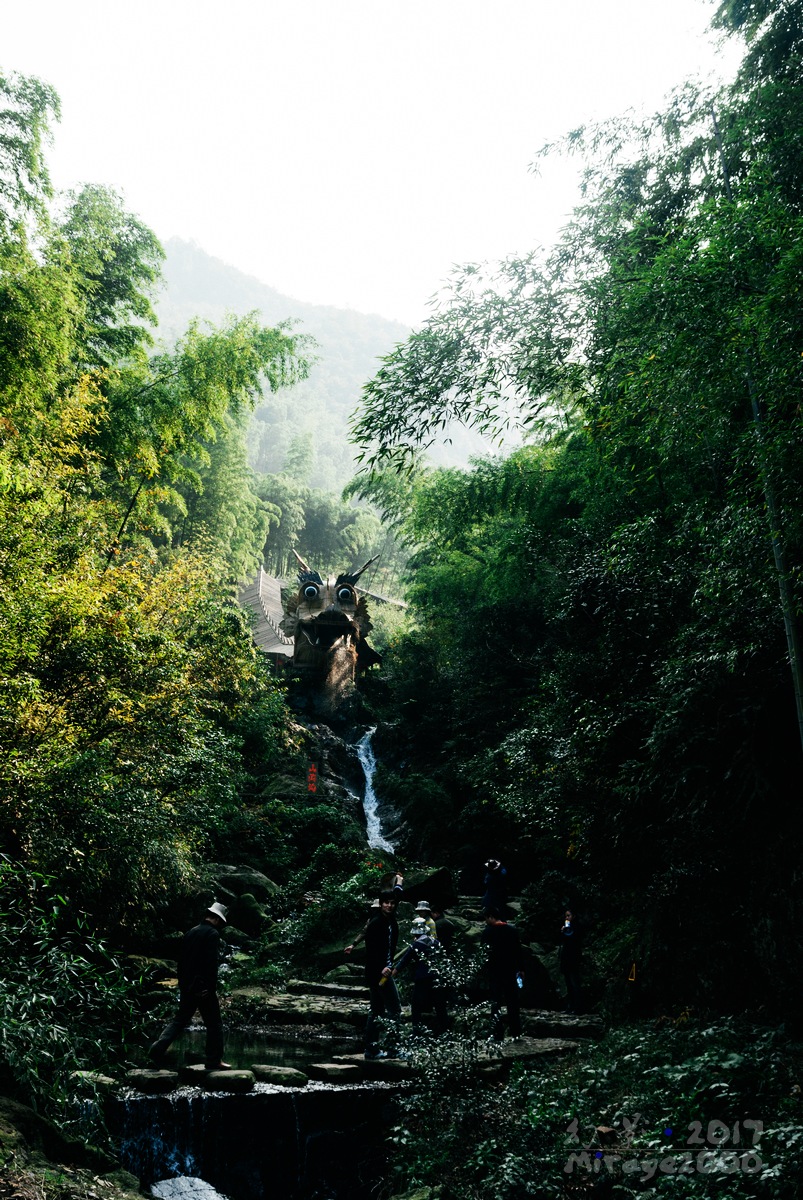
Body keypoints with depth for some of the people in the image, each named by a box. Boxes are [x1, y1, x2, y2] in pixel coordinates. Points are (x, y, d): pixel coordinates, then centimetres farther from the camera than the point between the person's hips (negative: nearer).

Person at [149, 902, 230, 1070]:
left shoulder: (190, 932, 12)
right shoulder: (212, 934, -11)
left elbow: (181, 960, 15)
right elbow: (212, 963, -19)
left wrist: (182, 985, 20)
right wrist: (212, 989, -17)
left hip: (187, 986, 7)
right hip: (203, 987, -7)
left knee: (180, 1020, 14)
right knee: (214, 1024, 4)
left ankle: (158, 1048, -1)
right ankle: (213, 1061, 7)